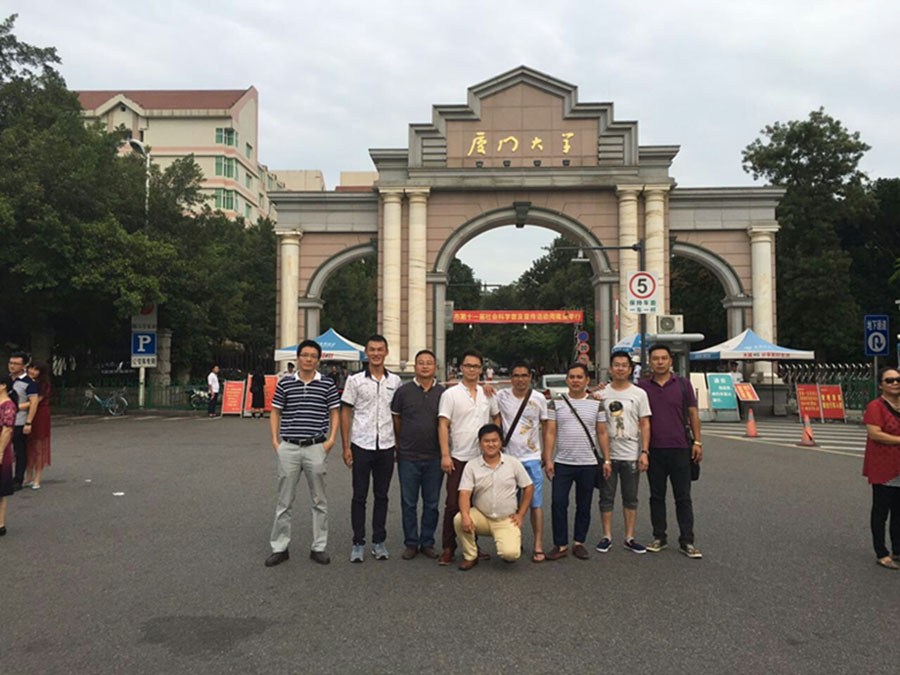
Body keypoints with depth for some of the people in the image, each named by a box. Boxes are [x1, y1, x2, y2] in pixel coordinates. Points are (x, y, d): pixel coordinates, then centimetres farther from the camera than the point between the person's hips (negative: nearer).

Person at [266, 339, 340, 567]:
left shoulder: (327, 385, 1)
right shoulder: (284, 383, 3)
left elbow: (335, 413, 6)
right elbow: (275, 412, 8)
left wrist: (331, 439, -5)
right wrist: (275, 441, -1)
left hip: (316, 448, 0)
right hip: (289, 448, 1)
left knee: (319, 501, 8)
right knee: (284, 501, 8)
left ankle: (319, 547, 19)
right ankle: (279, 547, 19)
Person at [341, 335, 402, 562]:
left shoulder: (395, 381, 6)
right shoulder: (355, 380, -1)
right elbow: (346, 413, 1)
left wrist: (400, 445, 8)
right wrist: (346, 447, -4)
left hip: (386, 446, 2)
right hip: (361, 445, -2)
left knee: (382, 496, 10)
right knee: (359, 496, 4)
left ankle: (379, 541, 21)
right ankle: (358, 543, 14)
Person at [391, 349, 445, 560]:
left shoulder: (443, 393, 4)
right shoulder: (403, 391, 0)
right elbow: (396, 420, 8)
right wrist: (401, 444, 10)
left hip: (434, 457, 1)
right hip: (408, 457, -1)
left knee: (432, 503, 9)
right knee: (409, 503, 7)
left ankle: (427, 543, 22)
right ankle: (410, 543, 19)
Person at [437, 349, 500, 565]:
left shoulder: (488, 394, 10)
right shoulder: (450, 394, -3)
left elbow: (496, 417, 22)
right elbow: (443, 425, -8)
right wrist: (445, 455, -15)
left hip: (483, 458, 4)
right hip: (458, 458, -4)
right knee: (453, 503, -1)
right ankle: (448, 548, 9)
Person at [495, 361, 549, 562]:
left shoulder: (539, 399, 2)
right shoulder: (501, 396, -1)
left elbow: (545, 428, 9)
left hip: (532, 458, 0)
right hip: (508, 457, 1)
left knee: (536, 503, -2)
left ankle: (538, 546, 5)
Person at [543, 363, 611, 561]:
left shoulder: (596, 404, 5)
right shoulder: (557, 403, 4)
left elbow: (602, 433, 7)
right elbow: (550, 432, 2)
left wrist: (607, 460, 1)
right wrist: (548, 459, -5)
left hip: (588, 464, 1)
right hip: (562, 463, 0)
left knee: (584, 506, 8)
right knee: (558, 503, -5)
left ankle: (579, 543, 20)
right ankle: (561, 545, 6)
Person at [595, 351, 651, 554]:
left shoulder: (639, 393, 3)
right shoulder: (601, 393, 3)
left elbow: (645, 425, 1)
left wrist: (644, 452, -6)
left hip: (631, 455, 0)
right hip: (607, 454, 0)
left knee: (630, 498, 9)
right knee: (606, 497, 6)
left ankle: (629, 538, 19)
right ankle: (607, 536, 17)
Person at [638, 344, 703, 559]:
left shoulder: (683, 384, 4)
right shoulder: (642, 387, 4)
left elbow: (693, 414, 5)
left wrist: (697, 442, 0)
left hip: (680, 449, -1)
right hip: (654, 450, 1)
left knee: (683, 497, 3)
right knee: (657, 496, 9)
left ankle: (687, 541, 9)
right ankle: (659, 538, 19)